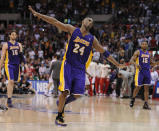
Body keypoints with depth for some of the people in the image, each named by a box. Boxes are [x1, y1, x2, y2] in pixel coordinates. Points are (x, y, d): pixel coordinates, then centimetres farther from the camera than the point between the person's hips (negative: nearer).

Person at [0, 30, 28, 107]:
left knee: (13, 82, 9)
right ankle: (9, 100, -20)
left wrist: (25, 64, -3)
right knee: (11, 81, -18)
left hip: (17, 65, 5)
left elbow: (21, 56, 11)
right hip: (9, 65, -5)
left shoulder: (19, 45, 11)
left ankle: (9, 98, 20)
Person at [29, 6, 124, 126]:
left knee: (77, 94, -7)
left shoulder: (92, 39, 8)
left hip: (80, 68, 3)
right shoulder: (72, 30, 1)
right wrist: (38, 14, -11)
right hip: (68, 65, -3)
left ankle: (62, 103, 24)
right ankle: (59, 117, 1)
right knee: (65, 91, -12)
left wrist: (117, 64, 12)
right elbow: (55, 22, -5)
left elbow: (104, 52, 13)